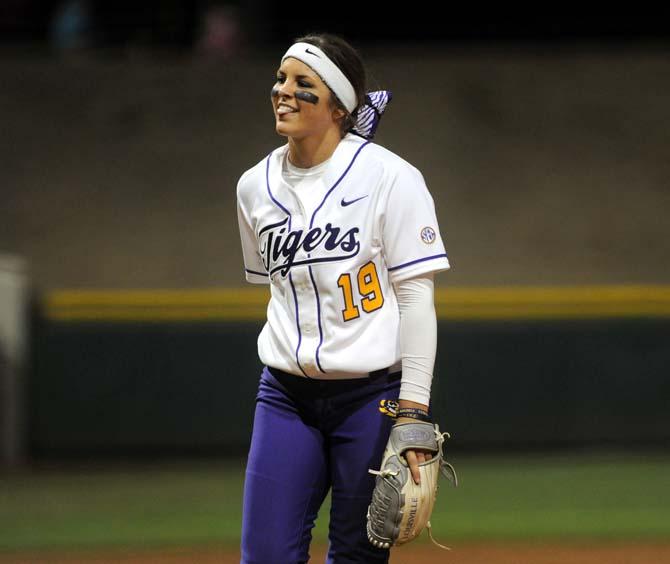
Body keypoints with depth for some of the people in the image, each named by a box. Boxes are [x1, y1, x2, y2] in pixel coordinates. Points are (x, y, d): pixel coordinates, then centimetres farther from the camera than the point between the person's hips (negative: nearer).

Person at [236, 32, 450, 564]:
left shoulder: (390, 177, -8)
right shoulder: (256, 185, 8)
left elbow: (416, 296, -10)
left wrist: (413, 411, -16)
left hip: (374, 395, -4)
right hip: (286, 396, 4)